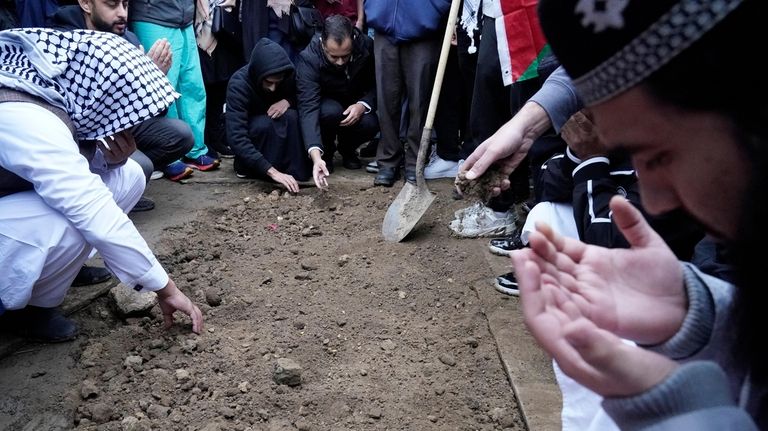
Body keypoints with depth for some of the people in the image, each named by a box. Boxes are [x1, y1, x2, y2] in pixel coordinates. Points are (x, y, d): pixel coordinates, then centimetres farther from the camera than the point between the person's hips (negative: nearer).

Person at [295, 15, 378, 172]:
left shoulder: (367, 45, -21)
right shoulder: (307, 59, -30)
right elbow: (308, 107, -40)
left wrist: (363, 105, -29)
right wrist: (315, 153, -52)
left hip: (355, 106, 3)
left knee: (370, 124, -29)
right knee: (331, 111, -36)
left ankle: (348, 149, 6)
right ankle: (326, 152, -4)